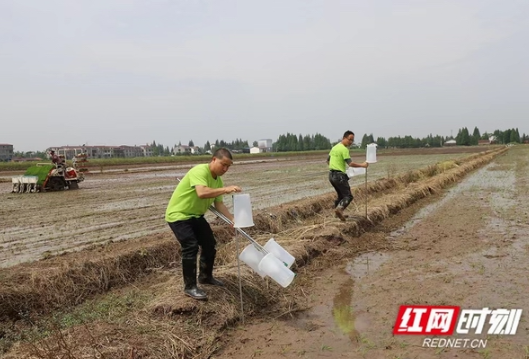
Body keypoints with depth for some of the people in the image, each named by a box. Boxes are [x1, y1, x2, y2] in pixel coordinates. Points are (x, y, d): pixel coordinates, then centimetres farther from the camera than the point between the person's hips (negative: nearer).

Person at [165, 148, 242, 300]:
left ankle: (205, 276, 32)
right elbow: (202, 193, -43)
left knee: (210, 244, 12)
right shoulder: (199, 171, -26)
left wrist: (232, 219, -13)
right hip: (178, 215, -9)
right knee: (191, 247, -17)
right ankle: (190, 287, -2)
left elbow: (218, 203, 0)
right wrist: (225, 189, -42)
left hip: (196, 215, 9)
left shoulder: (218, 180, 1)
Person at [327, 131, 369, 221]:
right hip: (339, 175, -9)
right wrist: (362, 165, -10)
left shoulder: (335, 147, 16)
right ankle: (339, 209, -28)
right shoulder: (344, 149, -13)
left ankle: (338, 213, 22)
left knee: (341, 195, 21)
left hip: (331, 174, 9)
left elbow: (328, 160, 24)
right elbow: (350, 164, -20)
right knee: (348, 196, -8)